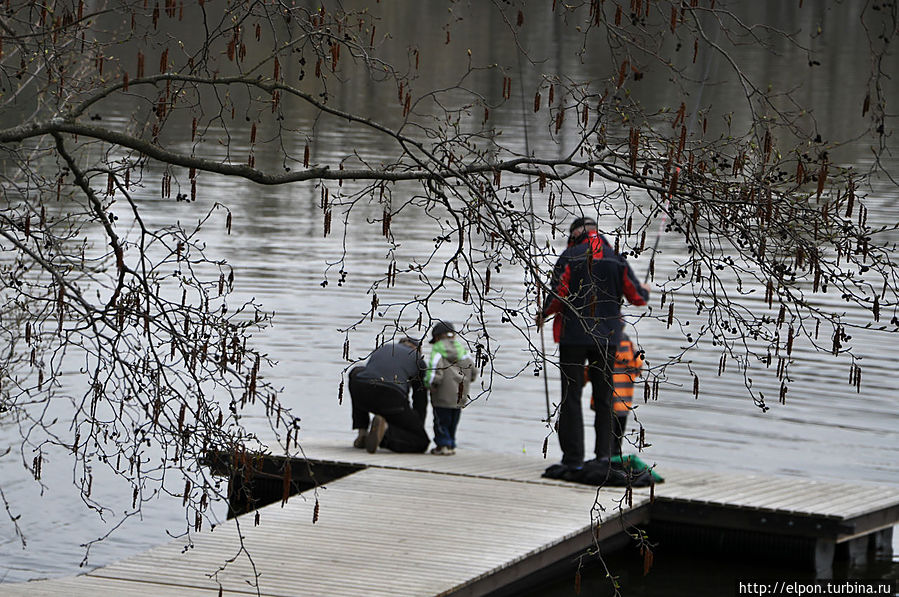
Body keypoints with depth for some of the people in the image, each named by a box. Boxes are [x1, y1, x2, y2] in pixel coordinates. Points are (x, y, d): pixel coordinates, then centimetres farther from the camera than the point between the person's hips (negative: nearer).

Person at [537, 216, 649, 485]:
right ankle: (603, 458, 5)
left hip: (574, 335, -3)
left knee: (571, 396, -1)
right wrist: (645, 292, 30)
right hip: (607, 338, 3)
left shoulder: (570, 257, -4)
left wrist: (543, 314, 10)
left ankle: (573, 460, -5)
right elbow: (638, 297, 6)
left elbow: (558, 296, -10)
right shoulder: (616, 259, 5)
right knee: (604, 399, 10)